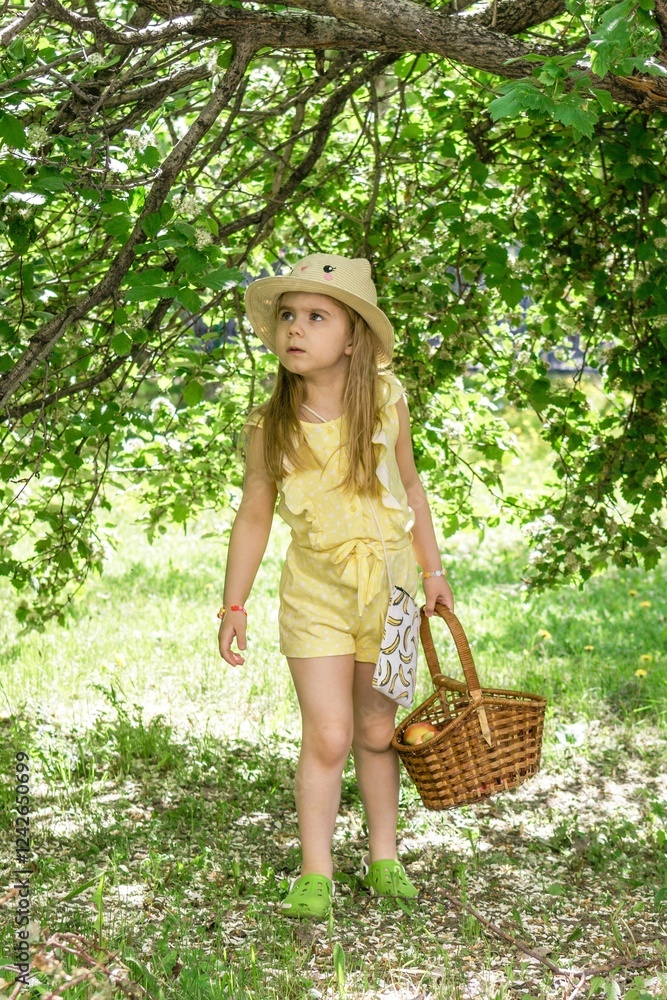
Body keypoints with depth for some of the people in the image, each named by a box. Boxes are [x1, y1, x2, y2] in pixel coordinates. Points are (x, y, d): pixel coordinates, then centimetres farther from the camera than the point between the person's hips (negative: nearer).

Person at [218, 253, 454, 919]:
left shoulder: (386, 401, -7)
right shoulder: (271, 427, -10)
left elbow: (409, 485, 7)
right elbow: (254, 516, 0)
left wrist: (432, 570, 9)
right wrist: (234, 604, 1)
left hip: (388, 584, 1)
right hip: (315, 591, -1)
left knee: (377, 731, 11)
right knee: (327, 734, -8)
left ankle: (384, 857, 27)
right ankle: (315, 873, 4)